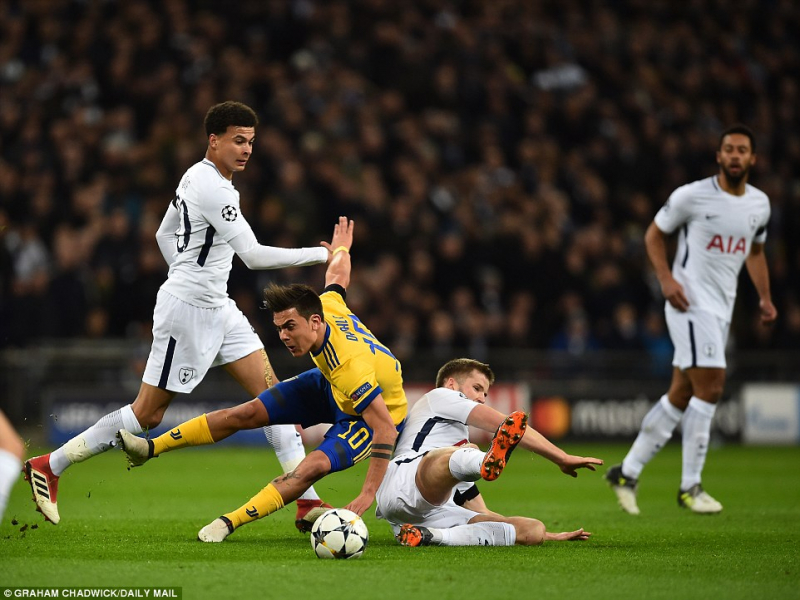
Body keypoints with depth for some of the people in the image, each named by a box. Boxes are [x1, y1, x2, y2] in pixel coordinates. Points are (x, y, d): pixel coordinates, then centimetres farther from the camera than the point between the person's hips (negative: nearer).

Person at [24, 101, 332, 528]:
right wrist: (321, 255, -18)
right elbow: (254, 256, -23)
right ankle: (49, 466, 9)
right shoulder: (213, 189, -20)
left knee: (271, 392, 2)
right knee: (148, 414, -3)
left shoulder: (196, 177, 11)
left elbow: (165, 235, 22)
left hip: (217, 307, 10)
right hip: (187, 311, -10)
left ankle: (307, 501, 1)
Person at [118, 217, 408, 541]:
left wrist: (368, 495, -42)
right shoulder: (328, 307, -22)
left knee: (315, 466, -33)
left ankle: (230, 522, -28)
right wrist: (340, 249, 27)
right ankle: (151, 448, 9)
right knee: (247, 413, 1)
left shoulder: (351, 367, -42)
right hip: (329, 386, 8)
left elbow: (386, 430, -41)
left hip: (376, 410, -8)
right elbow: (337, 277, 2)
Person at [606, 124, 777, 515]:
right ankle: (690, 486, -8)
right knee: (710, 386, -16)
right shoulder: (692, 196, -9)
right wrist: (666, 279, -12)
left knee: (681, 396, 9)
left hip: (722, 308, 7)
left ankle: (627, 472, 19)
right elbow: (654, 234, 1)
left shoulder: (759, 204, 9)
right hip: (691, 303, -7)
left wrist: (765, 298, 14)